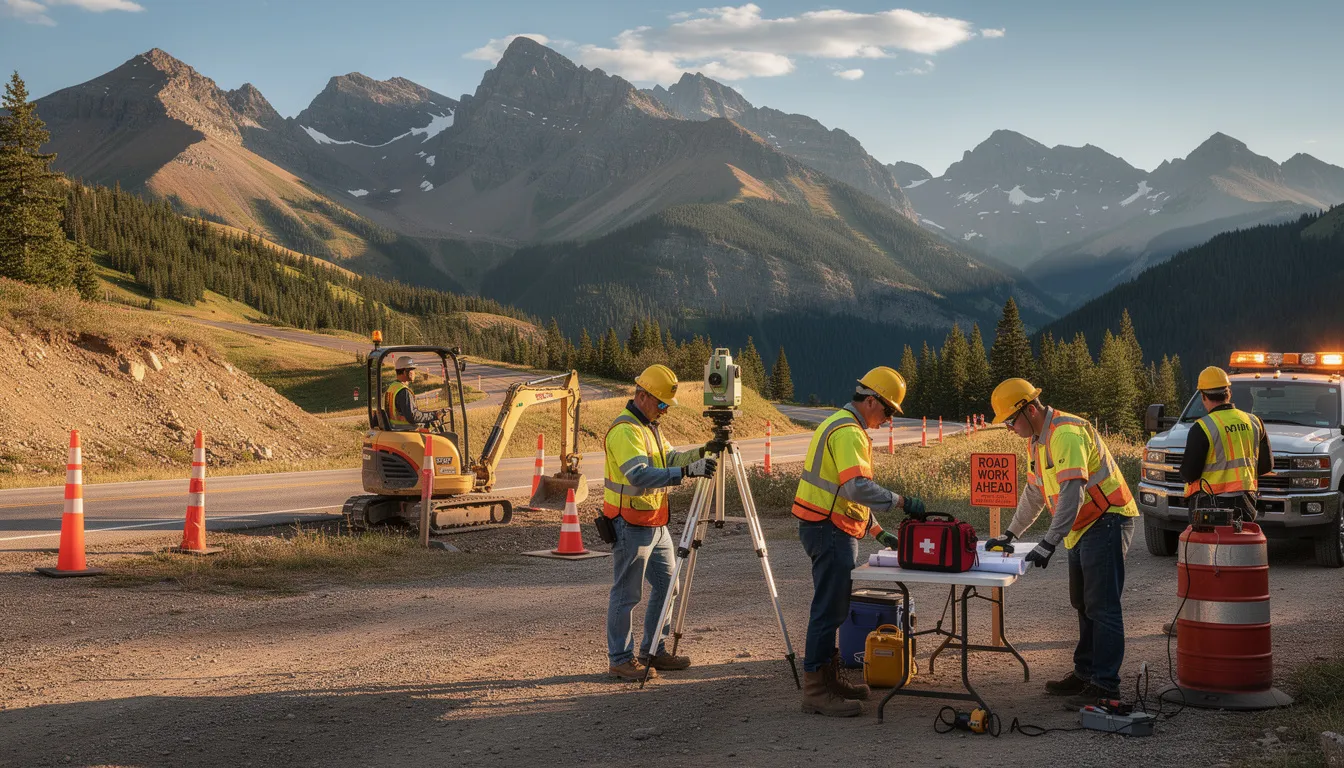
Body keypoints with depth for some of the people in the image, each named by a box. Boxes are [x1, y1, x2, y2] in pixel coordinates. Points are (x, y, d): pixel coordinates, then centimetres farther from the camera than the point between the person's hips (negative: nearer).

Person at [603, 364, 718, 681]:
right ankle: (621, 659, 9)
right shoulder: (624, 430, -20)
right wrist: (687, 471, -38)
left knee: (666, 585, 14)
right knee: (626, 594, -1)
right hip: (631, 526, -10)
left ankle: (653, 651, 25)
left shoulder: (649, 426, 14)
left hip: (656, 524, 10)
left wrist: (701, 453, 0)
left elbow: (668, 458, 17)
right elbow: (640, 476, -32)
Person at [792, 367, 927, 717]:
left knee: (834, 607, 16)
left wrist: (877, 531, 21)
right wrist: (901, 501, -24)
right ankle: (816, 691, -6)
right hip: (830, 530, -11)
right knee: (830, 609, -9)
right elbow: (858, 487, -29)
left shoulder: (845, 427, 19)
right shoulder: (847, 432, -16)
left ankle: (828, 678, 25)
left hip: (831, 528, 11)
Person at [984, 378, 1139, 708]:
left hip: (1107, 521, -11)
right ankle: (1085, 673, 25)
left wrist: (1049, 543, -32)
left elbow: (1072, 493, -29)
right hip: (1083, 529, 11)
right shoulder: (1037, 440, 12)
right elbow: (1033, 494, 24)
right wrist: (1010, 535, 23)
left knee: (1101, 607, -11)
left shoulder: (1066, 433, -21)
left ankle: (1105, 685, -9)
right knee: (1084, 604, 16)